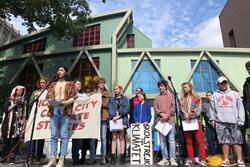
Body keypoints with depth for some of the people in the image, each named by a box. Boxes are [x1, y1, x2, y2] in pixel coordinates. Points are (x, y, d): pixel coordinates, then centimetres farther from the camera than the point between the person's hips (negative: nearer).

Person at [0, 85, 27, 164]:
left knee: (16, 141, -1)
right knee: (7, 141, -1)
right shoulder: (10, 100, 7)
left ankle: (11, 158, 5)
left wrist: (24, 121, 4)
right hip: (9, 123, -2)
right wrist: (15, 104, -11)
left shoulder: (24, 101, 13)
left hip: (19, 124, 2)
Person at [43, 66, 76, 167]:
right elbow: (48, 97, 17)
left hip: (65, 110, -3)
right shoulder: (53, 85, 23)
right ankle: (53, 158, 7)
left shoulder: (70, 84, 11)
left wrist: (65, 102, -16)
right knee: (54, 135, 3)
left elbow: (73, 97, 1)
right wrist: (50, 102, -5)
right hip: (54, 110, 4)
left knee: (64, 135, -6)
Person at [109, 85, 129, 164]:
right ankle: (113, 156, 1)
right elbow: (110, 109, 4)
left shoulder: (125, 99, 11)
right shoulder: (112, 99, 17)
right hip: (113, 120, 1)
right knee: (114, 138, -1)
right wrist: (113, 116, -14)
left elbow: (126, 109, -2)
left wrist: (119, 116, -13)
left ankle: (122, 156, 4)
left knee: (121, 138, 0)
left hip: (122, 120, -1)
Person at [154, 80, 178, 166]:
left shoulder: (171, 95, 10)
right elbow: (155, 108, 7)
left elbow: (173, 106, 0)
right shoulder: (157, 98, 17)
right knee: (162, 140, 3)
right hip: (161, 120, 3)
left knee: (171, 139, -5)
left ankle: (172, 159, -1)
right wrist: (162, 114, -9)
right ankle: (165, 158, 9)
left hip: (170, 119, -3)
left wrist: (167, 115, -12)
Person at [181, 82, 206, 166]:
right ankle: (190, 159, 13)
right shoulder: (183, 99, 16)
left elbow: (198, 109, -3)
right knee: (188, 141, 6)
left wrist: (191, 115, -16)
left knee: (199, 141, -4)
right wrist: (185, 114, -13)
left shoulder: (197, 97, 7)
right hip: (186, 121, 3)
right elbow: (181, 109, 6)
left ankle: (202, 159, 0)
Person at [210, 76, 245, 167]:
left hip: (234, 122, 0)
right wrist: (213, 119, 5)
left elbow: (240, 107, 8)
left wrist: (241, 120, -1)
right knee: (224, 141, 0)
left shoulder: (235, 94, 15)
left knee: (237, 141, -1)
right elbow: (212, 108, 13)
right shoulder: (215, 95, 16)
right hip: (221, 122, 0)